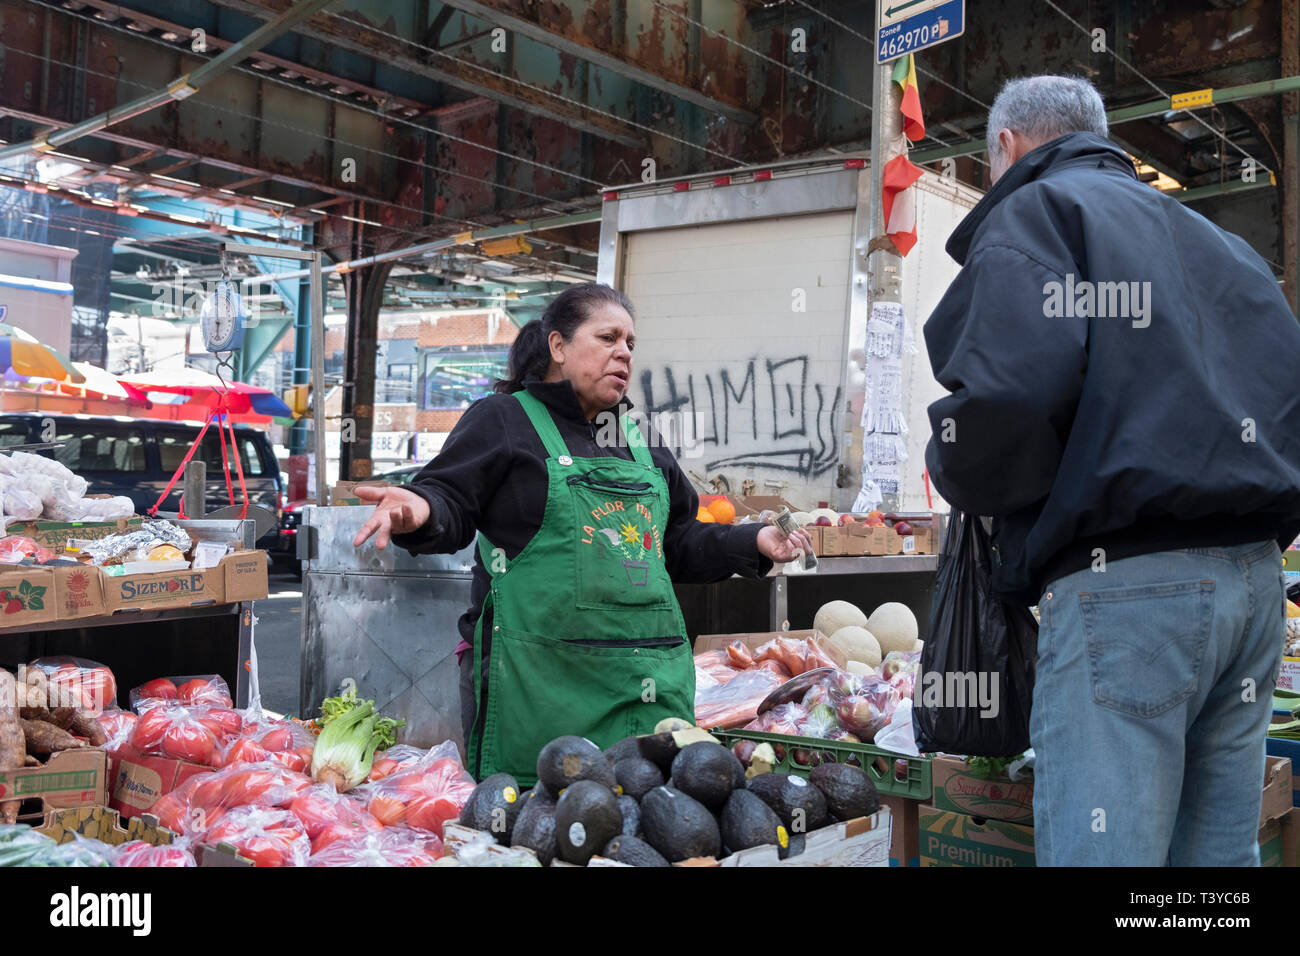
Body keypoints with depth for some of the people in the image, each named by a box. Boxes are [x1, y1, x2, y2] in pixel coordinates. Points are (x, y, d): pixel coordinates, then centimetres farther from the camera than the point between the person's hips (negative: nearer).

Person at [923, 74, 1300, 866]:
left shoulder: (1033, 212, 2)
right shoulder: (1219, 242, 27)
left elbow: (1010, 394, -18)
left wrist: (955, 471, 1)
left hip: (1125, 586, -8)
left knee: (1101, 848, -5)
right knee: (1218, 853, 14)